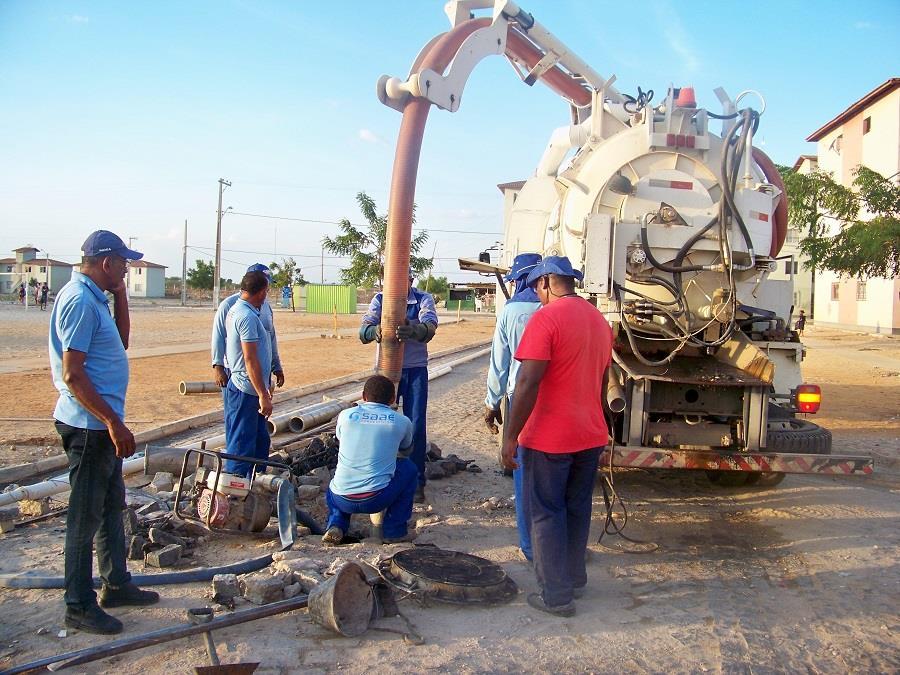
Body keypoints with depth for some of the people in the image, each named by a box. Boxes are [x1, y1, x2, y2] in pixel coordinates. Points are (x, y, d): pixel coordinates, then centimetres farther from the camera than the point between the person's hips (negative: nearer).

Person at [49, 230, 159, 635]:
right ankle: (79, 606, 13)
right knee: (86, 515, 0)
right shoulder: (79, 301, -19)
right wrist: (113, 422, -23)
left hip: (103, 424, 10)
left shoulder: (93, 298, 11)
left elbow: (121, 341, 21)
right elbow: (72, 375, -23)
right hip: (89, 425, -10)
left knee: (112, 506, 19)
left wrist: (120, 295, 11)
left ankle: (116, 584, 33)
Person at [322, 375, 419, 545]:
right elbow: (407, 449, 24)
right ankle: (394, 531, 20)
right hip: (376, 499, -3)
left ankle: (336, 525, 10)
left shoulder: (345, 415, 5)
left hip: (342, 500, 3)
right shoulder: (402, 422, 2)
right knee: (409, 469, 23)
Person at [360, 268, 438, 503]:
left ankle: (417, 481, 12)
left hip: (415, 370, -1)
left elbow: (430, 327, -26)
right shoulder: (380, 299, -2)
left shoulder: (423, 299, -7)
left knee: (416, 427, 0)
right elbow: (363, 331, -15)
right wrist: (374, 331, -41)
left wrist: (414, 330, -51)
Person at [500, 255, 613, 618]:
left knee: (546, 514, 4)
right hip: (591, 436, 7)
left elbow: (527, 383, -20)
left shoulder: (545, 318, -16)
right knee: (578, 509, 19)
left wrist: (510, 437, -15)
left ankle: (556, 596, 11)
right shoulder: (600, 320, 10)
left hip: (549, 438, -7)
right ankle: (575, 578, 32)